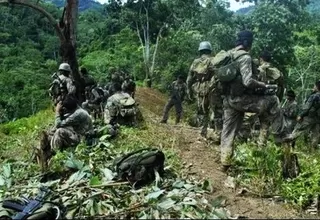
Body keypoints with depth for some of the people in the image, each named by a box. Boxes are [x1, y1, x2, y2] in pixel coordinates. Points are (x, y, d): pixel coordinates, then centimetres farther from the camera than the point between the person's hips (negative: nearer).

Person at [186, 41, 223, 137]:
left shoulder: (195, 63, 9)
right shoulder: (212, 61, -4)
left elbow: (189, 80, 11)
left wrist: (190, 92, 18)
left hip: (199, 92, 5)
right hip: (211, 91, -5)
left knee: (203, 113, 17)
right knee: (218, 113, -1)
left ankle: (203, 134, 17)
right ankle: (220, 134, -7)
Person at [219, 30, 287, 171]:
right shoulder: (244, 57, -15)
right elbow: (248, 81, -26)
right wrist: (264, 86, -12)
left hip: (228, 99, 8)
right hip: (240, 98, -8)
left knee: (228, 130, 12)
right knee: (273, 101, 3)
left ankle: (225, 163, 17)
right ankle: (280, 136, 7)